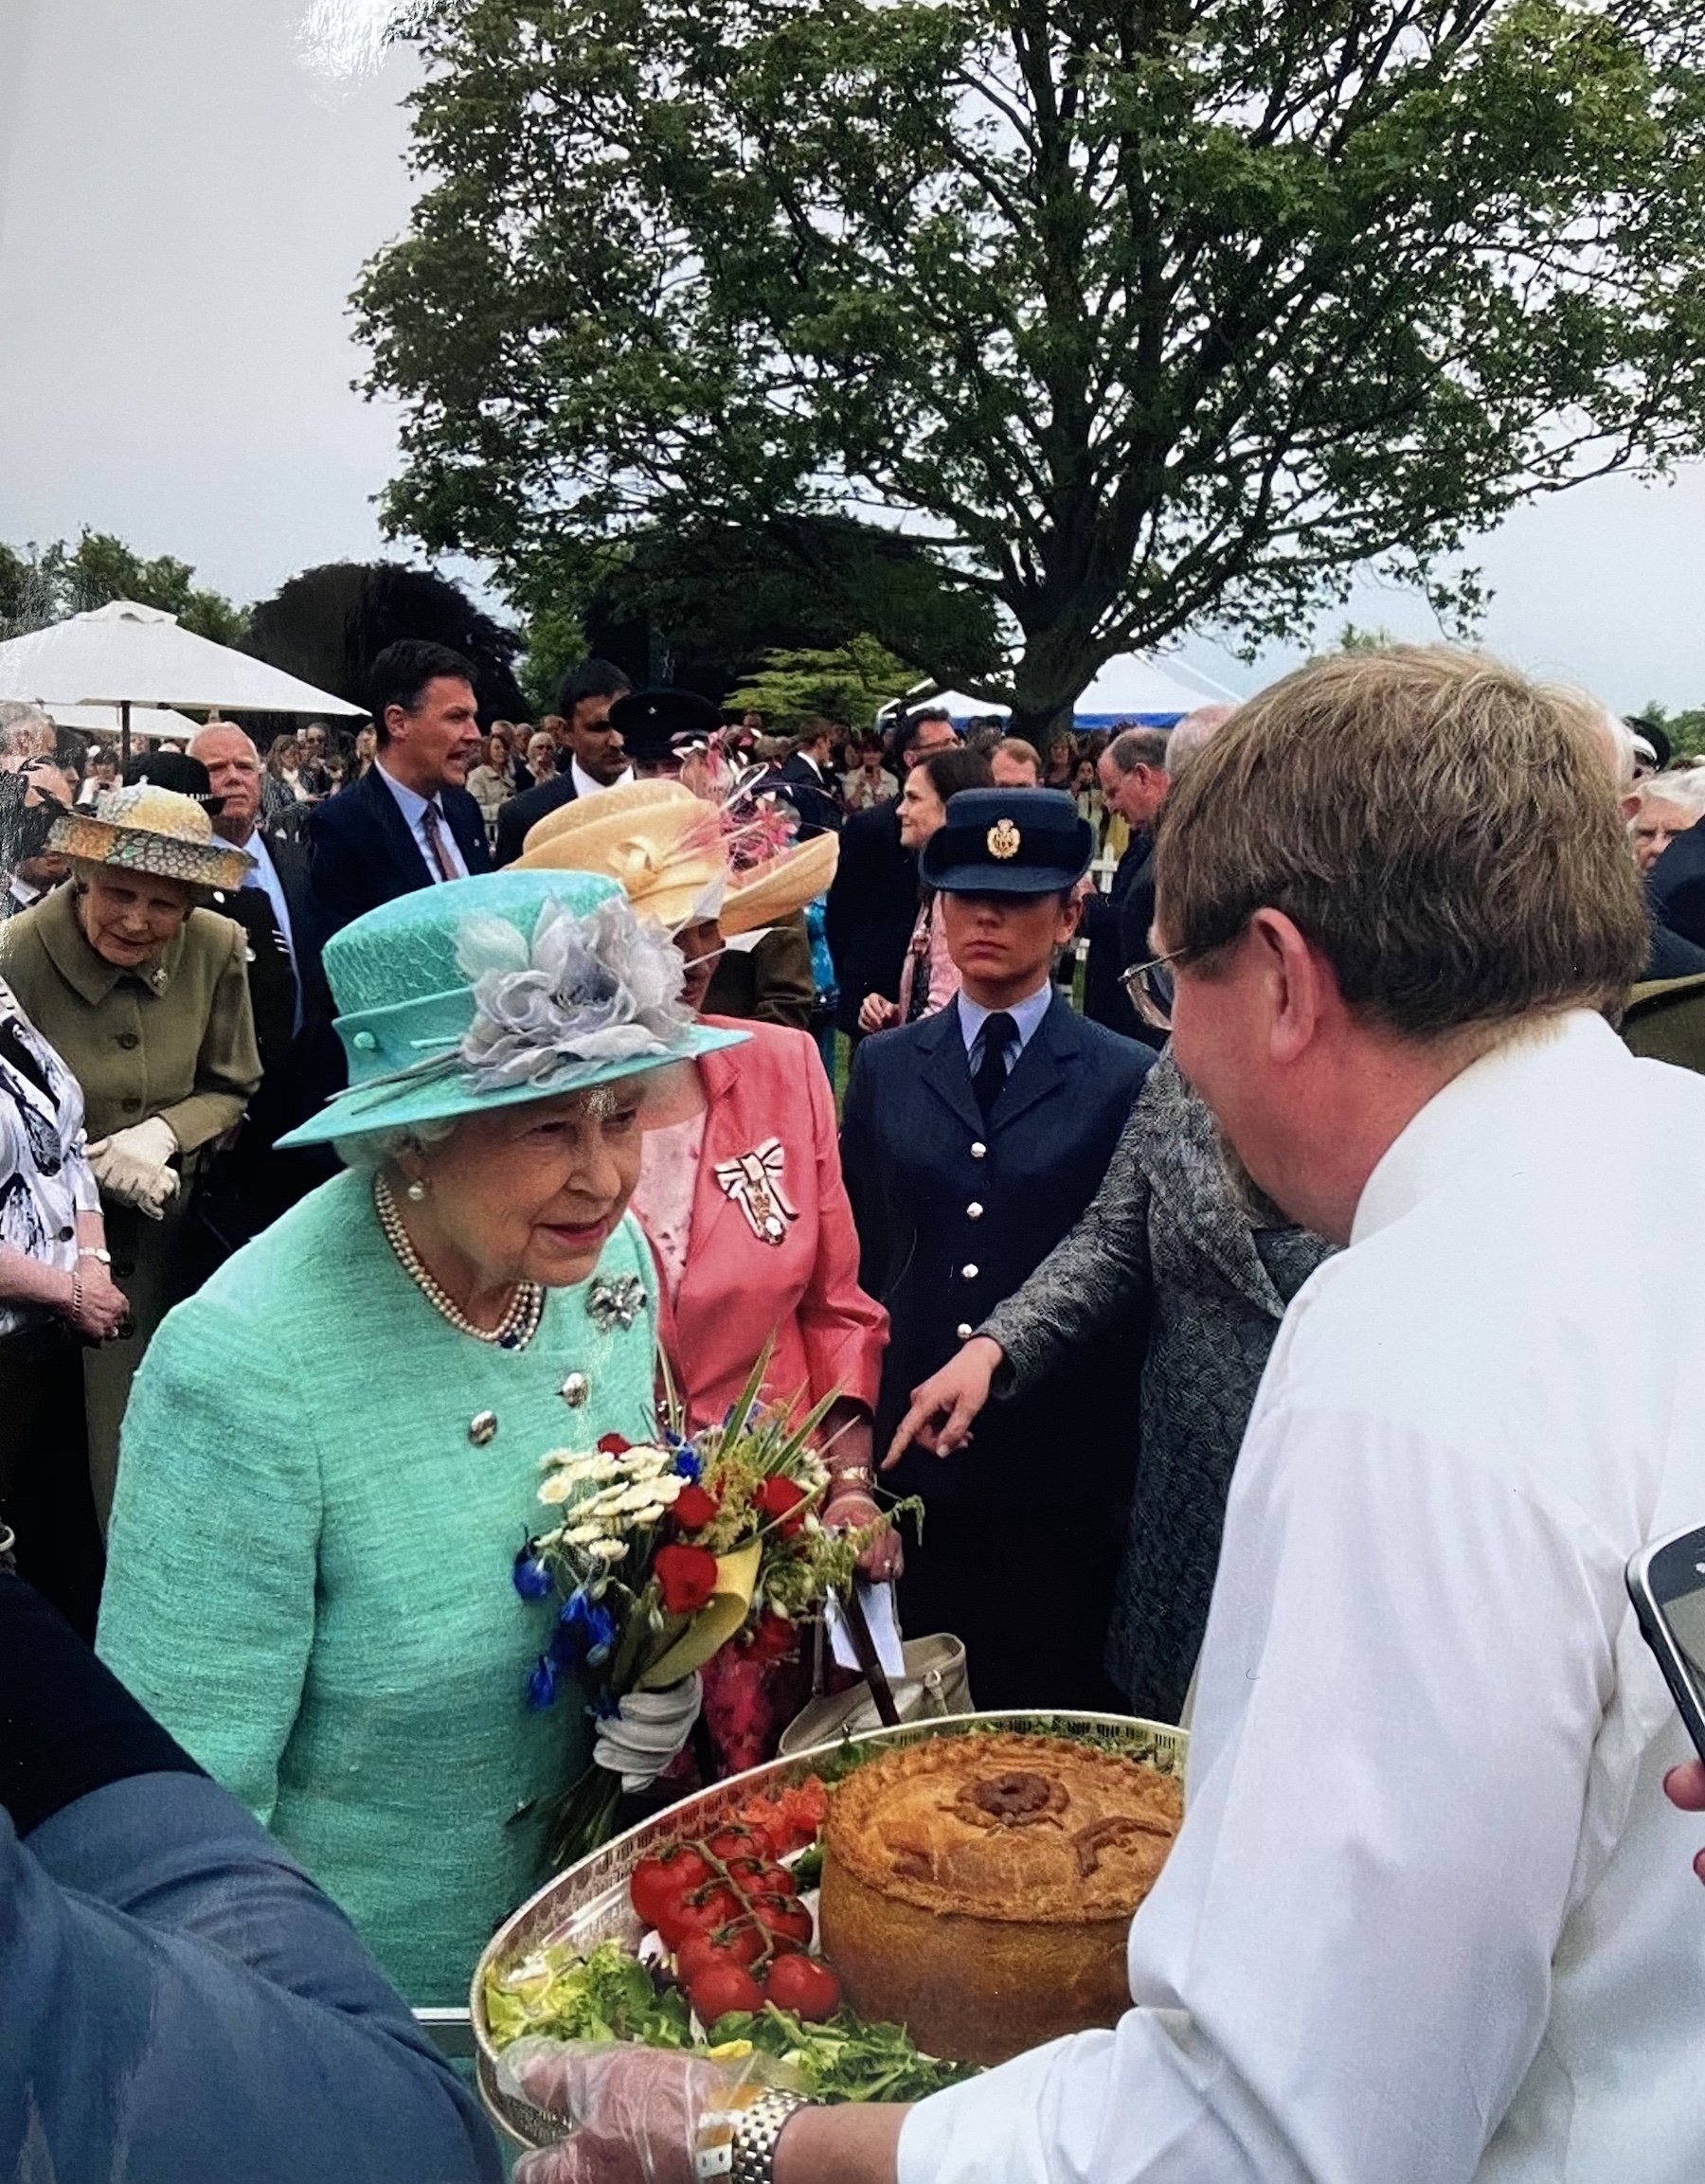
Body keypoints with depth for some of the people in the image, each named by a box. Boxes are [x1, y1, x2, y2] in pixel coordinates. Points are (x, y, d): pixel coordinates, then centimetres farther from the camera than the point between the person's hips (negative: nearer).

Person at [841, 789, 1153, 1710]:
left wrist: (1124, 1448, -3)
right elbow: (859, 1256, 9)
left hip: (1061, 1465, -3)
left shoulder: (1125, 1080, -4)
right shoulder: (885, 1067, 6)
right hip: (914, 1452, 3)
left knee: (1053, 1713, 11)